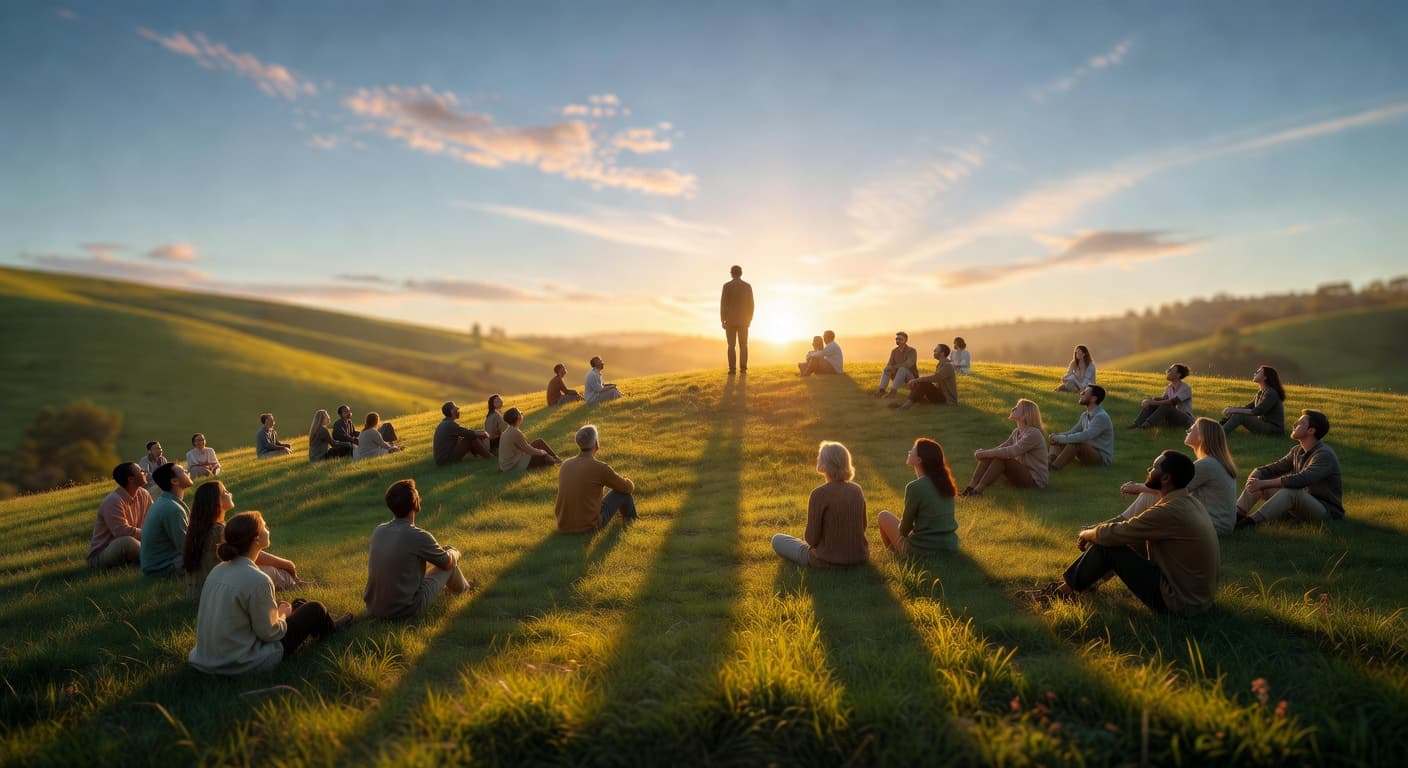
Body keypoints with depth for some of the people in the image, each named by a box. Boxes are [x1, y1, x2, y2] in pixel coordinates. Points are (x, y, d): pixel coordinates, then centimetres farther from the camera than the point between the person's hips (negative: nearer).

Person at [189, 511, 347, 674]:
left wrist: (275, 610, 10)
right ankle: (329, 629, 44)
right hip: (246, 664, -7)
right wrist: (281, 614, 3)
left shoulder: (217, 571, -2)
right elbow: (269, 633, -18)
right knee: (315, 609, 10)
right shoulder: (257, 580, -27)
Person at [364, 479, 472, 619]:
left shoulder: (378, 531, -2)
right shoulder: (419, 536, -20)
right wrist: (454, 553, 22)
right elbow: (448, 562, -3)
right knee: (449, 560, 12)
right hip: (407, 610, -6)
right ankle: (461, 587, 42)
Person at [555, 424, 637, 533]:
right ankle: (629, 516, 46)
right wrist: (628, 483, 25)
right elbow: (628, 487, 0)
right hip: (589, 526, -5)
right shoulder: (601, 467, -16)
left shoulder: (565, 465, 2)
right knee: (623, 490, 14)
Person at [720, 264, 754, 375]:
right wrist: (749, 320, 12)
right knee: (743, 345, 7)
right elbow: (751, 305, 2)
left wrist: (722, 320, -2)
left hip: (730, 320, -2)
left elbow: (723, 304, -9)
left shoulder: (727, 286, -6)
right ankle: (743, 368, 2)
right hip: (743, 320, 2)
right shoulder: (747, 286, 2)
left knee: (731, 345, 1)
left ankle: (732, 369, -5)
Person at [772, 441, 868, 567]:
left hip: (828, 561, -6)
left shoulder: (818, 494, -20)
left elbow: (811, 538, -14)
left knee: (777, 540, 16)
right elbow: (862, 527, 8)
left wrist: (809, 539, 9)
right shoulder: (857, 490, -4)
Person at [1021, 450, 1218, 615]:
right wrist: (1094, 531, 6)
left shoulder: (1170, 512, -25)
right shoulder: (1190, 502, 5)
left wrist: (1087, 534, 2)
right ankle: (1073, 583, 16)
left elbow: (1114, 533, -19)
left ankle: (1065, 591, 6)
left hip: (1178, 602, -9)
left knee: (1108, 544, -11)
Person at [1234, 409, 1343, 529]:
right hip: (1302, 506, 8)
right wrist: (1254, 479, -17)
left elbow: (1301, 480, -33)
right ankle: (1237, 515, -21)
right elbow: (1272, 469, 6)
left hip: (1328, 513, -8)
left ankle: (1250, 523, -45)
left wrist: (1264, 483, -35)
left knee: (1290, 491, -37)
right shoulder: (1297, 451, 7)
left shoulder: (1325, 455, -19)